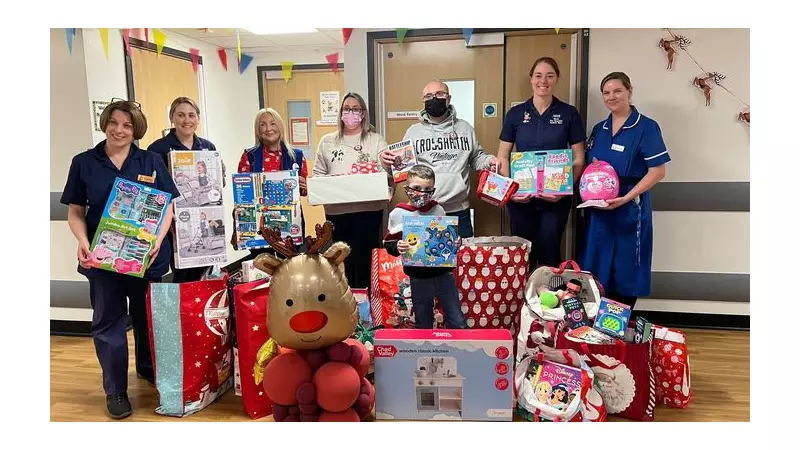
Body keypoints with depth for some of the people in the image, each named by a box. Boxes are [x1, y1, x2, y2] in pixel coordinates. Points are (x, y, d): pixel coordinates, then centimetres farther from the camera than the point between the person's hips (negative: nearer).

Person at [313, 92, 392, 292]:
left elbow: (387, 173, 0)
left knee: (365, 260, 1)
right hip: (336, 210, 2)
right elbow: (318, 174, 10)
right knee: (343, 260, 9)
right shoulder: (327, 141, 12)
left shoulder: (376, 140, 6)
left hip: (368, 209, -2)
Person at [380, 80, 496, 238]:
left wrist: (489, 161, -4)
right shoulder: (414, 131, 6)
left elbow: (476, 157, 16)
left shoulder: (465, 128, 10)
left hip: (459, 211, 2)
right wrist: (387, 163, -16)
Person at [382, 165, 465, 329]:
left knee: (458, 323, 8)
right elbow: (388, 243, -1)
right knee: (423, 324, 16)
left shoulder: (438, 210, 0)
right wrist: (397, 247, -21)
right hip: (418, 277, -1)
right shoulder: (398, 213, -6)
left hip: (443, 272, 1)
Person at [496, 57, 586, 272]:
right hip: (520, 197, 1)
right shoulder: (515, 113, 4)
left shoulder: (569, 114, 2)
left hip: (556, 198, -1)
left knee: (549, 253, 4)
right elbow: (503, 156, 5)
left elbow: (578, 158, 2)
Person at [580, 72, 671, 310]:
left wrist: (626, 198, -21)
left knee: (626, 270, 4)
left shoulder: (646, 127, -6)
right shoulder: (599, 129, 12)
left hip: (630, 207, -5)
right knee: (597, 268, 9)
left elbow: (658, 171, -12)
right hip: (598, 208, 6)